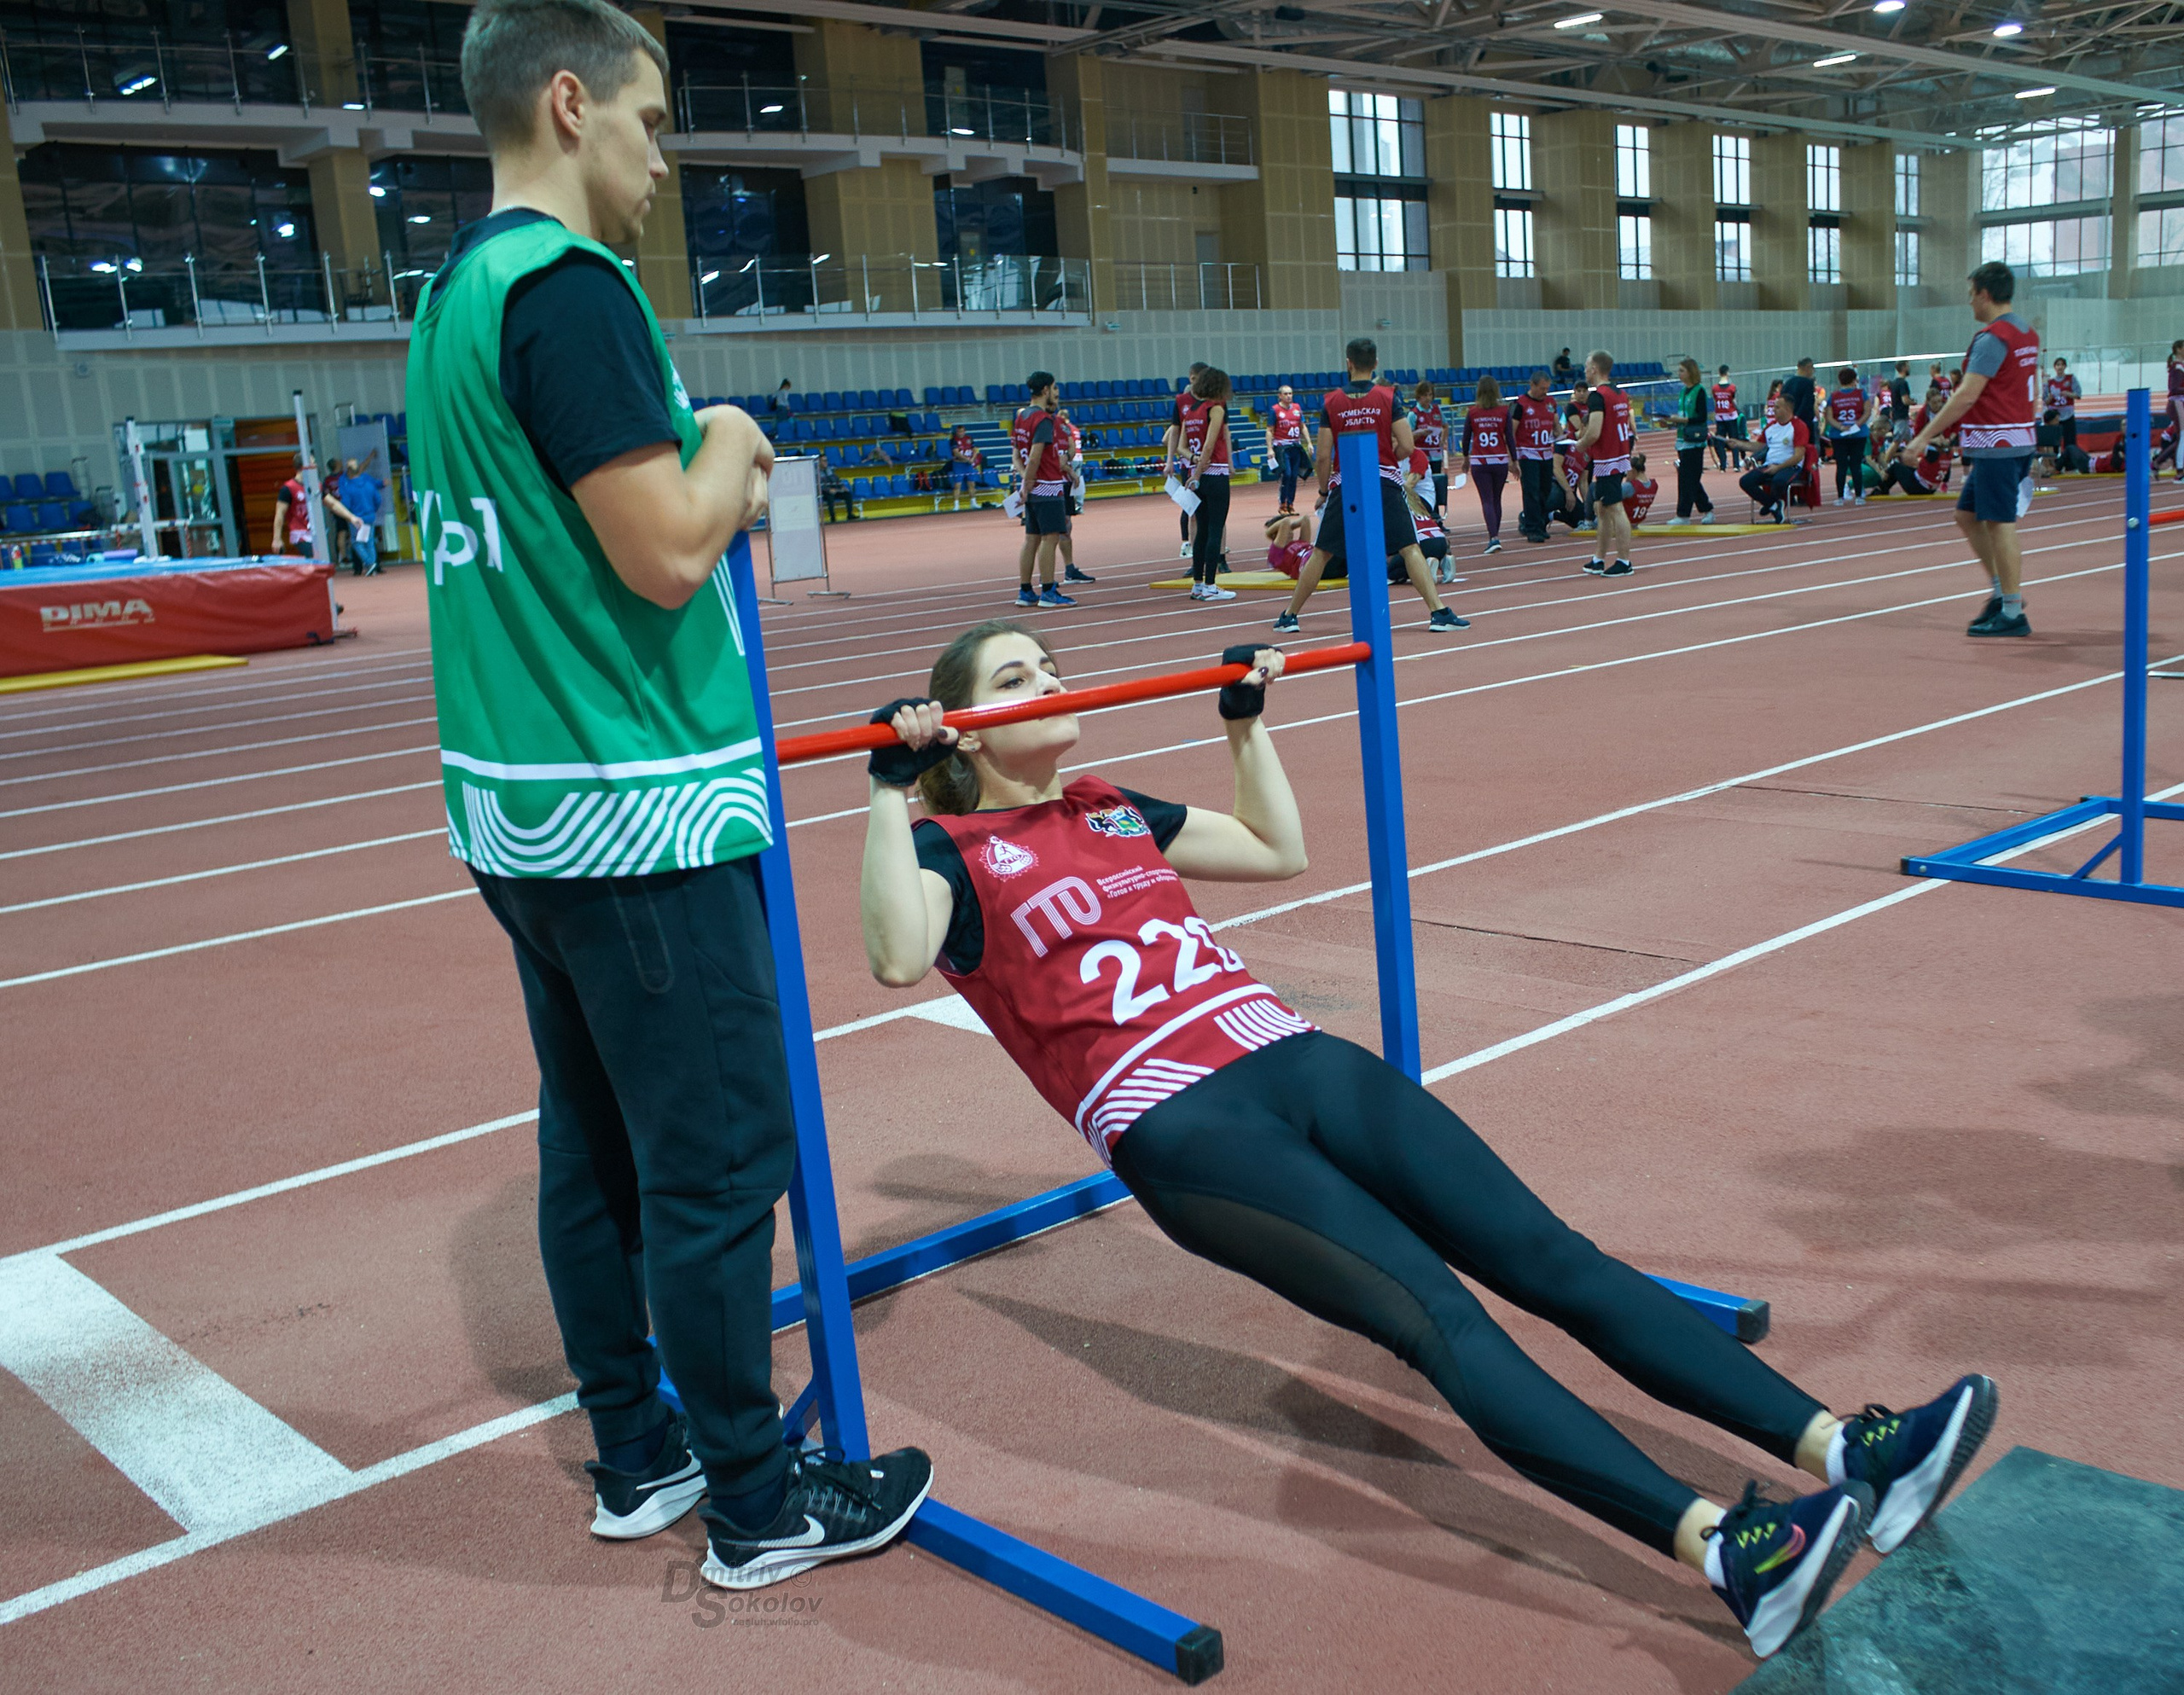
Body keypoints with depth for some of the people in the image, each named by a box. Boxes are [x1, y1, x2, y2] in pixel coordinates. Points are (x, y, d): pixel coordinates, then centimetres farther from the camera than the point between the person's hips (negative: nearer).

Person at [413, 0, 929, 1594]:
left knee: (596, 1143, 16)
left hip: (521, 805, 10)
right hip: (638, 813, -10)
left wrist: (703, 481, 12)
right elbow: (670, 555, -21)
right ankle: (757, 1503, 14)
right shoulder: (565, 281, -15)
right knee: (720, 1160, 1)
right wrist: (732, 444, -3)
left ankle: (638, 1453, 29)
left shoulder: (455, 292, 14)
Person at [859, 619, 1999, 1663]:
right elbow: (899, 956, -15)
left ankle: (1842, 1450, -18)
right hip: (1173, 1120, -6)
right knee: (1430, 1310, -25)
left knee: (1541, 1254, -10)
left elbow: (1279, 852, 32)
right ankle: (1722, 1548, -36)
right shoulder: (951, 849, 7)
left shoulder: (1109, 810, 25)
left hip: (1290, 1055, 7)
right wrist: (894, 788, -16)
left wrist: (1245, 723, 30)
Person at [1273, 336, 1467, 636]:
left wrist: (1324, 491, 13)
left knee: (1321, 553, 11)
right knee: (1410, 548, 1)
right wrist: (1386, 458, 13)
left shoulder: (1331, 402, 0)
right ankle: (1439, 612, -7)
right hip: (1385, 482, -1)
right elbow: (1407, 447, -8)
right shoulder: (1388, 397, -3)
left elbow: (1322, 456, -1)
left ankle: (1290, 616, 14)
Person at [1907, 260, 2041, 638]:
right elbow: (2033, 392, 20)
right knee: (1967, 514, 16)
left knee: (2000, 524, -6)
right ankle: (2002, 589, 17)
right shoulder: (2027, 333, 14)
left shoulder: (1993, 337, -15)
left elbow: (1966, 396, -20)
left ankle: (2012, 614, -2)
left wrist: (1925, 436, -18)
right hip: (2018, 440, 10)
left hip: (1996, 446, -10)